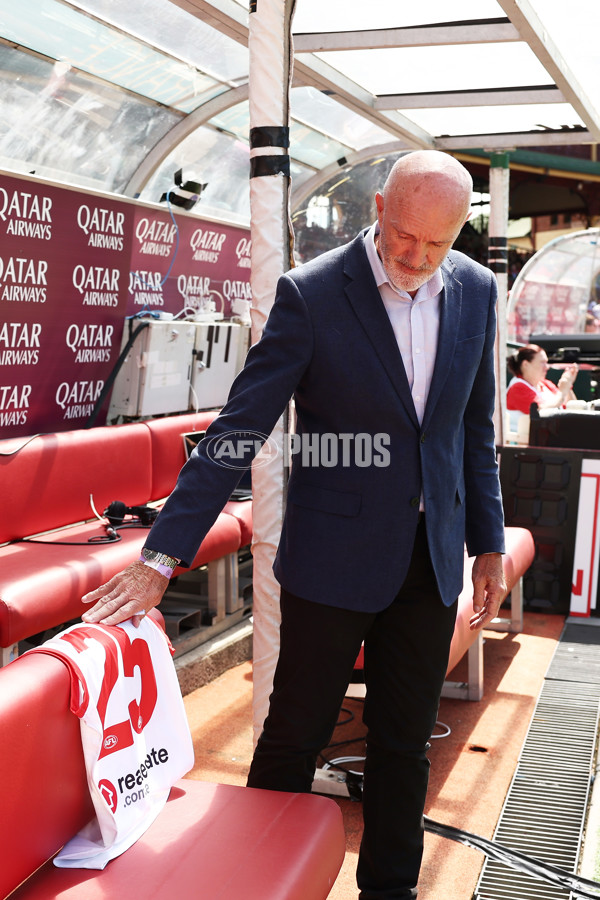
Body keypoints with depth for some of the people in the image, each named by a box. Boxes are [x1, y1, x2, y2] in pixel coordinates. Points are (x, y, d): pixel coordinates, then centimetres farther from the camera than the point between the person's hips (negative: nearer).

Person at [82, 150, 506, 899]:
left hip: (431, 557, 4)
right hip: (334, 556, -4)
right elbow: (237, 430, -17)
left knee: (405, 744, 16)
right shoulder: (312, 293, -14)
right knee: (293, 739, 9)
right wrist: (162, 556, -20)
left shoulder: (475, 290, 1)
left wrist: (488, 543, 12)